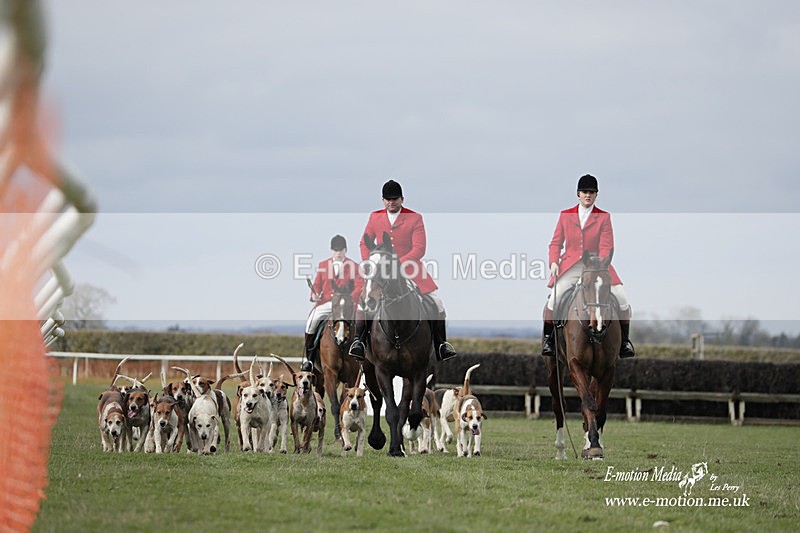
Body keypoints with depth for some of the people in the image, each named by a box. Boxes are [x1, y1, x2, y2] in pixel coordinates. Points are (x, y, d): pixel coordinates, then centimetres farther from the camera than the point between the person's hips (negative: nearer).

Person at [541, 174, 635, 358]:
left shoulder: (603, 217, 4)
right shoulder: (565, 215, 9)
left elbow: (606, 247, -3)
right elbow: (556, 243, 12)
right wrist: (554, 262, -6)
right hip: (571, 265, 0)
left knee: (622, 298, -14)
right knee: (554, 297, -22)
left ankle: (625, 340, 6)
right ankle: (547, 338, -2)